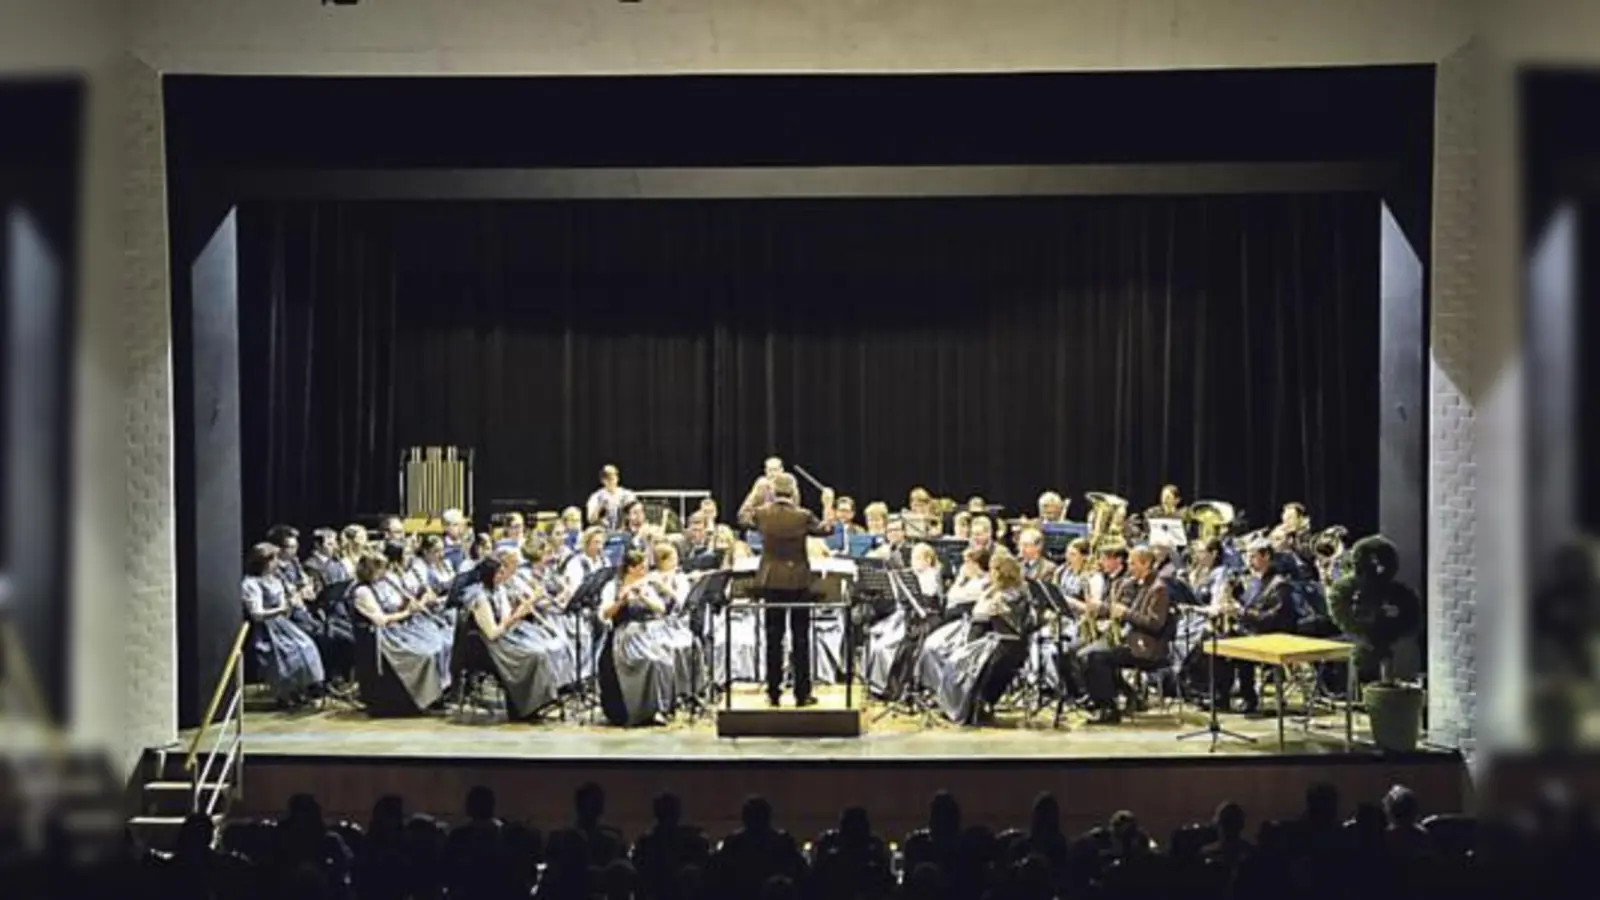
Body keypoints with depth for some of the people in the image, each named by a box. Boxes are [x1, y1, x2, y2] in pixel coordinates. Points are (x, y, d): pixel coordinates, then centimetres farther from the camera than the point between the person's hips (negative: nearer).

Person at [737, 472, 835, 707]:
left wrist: (755, 491, 23)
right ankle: (802, 694, 7)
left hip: (771, 581, 2)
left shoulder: (762, 514, -6)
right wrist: (828, 506, 15)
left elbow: (742, 517, 16)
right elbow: (825, 530, 7)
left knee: (773, 637, 8)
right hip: (798, 581, -2)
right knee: (800, 637, 5)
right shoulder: (803, 516, -11)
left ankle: (774, 692, 10)